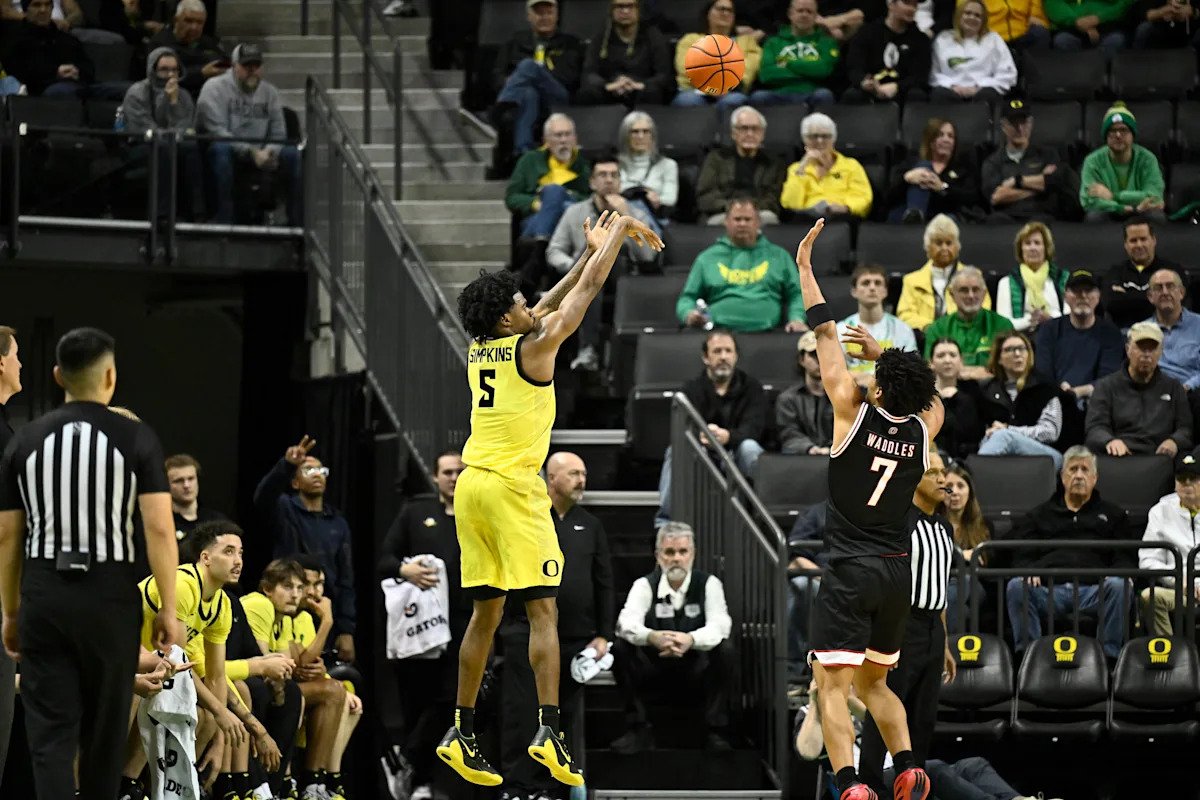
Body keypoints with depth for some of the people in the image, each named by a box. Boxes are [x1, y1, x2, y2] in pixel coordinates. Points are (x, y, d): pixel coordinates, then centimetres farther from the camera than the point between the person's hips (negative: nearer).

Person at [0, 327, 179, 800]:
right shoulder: (135, 439, -3)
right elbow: (159, 529, -10)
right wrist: (168, 609, -3)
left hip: (43, 598, 1)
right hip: (109, 597, -1)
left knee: (50, 733, -1)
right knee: (104, 728, 14)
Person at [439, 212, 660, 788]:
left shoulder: (478, 350, 12)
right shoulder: (535, 347, -8)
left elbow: (548, 307, 25)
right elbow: (589, 288, -1)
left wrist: (590, 251, 29)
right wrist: (620, 229, 13)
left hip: (472, 486, 7)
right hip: (513, 487, -7)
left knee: (485, 612, 12)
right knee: (542, 610, -7)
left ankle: (462, 734, 11)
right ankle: (549, 730, -17)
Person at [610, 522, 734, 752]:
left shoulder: (708, 584, -3)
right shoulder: (645, 585, 0)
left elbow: (720, 626, -20)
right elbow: (627, 623, -19)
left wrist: (691, 640, -43)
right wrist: (652, 637, -43)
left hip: (697, 672, -1)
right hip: (656, 669, 1)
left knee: (724, 651, -31)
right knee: (621, 649, -24)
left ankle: (716, 732, -21)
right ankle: (638, 730, -17)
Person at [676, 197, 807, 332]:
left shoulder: (779, 256, 21)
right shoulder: (707, 258, 21)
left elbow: (796, 294, 19)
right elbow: (687, 299, 21)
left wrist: (797, 319, -1)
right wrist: (689, 314, -2)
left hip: (766, 331, 0)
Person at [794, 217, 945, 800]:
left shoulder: (854, 414, -9)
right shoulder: (924, 430, 2)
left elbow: (825, 338, -2)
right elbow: (929, 395, 29)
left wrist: (804, 268, 6)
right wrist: (882, 351, 33)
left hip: (849, 571, -5)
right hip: (897, 573, 5)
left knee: (831, 684, -8)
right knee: (873, 682, 21)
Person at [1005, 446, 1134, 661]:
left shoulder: (1113, 514, 29)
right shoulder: (1039, 515, 30)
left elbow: (1124, 559, 18)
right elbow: (1021, 557, 18)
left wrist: (1120, 574, -8)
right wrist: (1029, 572, -7)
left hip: (1093, 589, 0)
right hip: (1049, 589, 0)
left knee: (1119, 587, -34)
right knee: (1016, 586, -31)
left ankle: (1109, 657, -33)